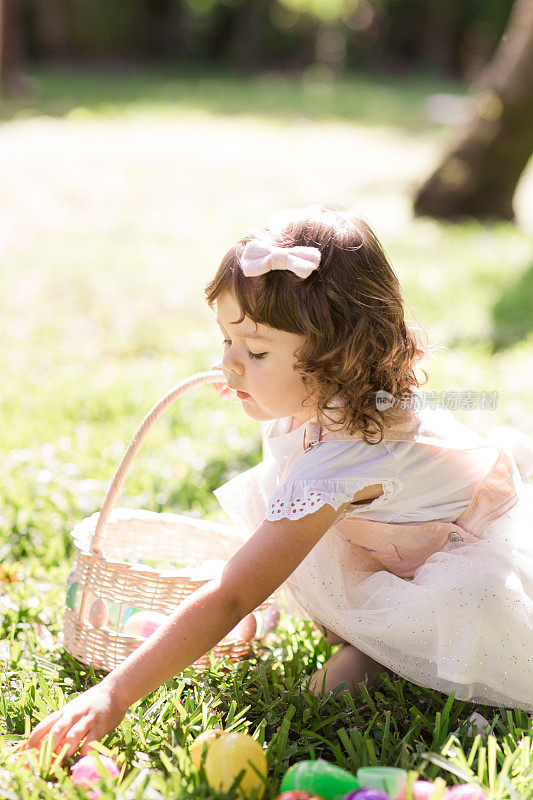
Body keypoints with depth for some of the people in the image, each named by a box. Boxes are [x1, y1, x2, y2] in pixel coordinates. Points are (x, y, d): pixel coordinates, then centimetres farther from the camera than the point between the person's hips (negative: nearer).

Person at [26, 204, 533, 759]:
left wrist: (113, 694, -44)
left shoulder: (338, 463, -40)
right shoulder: (319, 400, -16)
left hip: (478, 550, -7)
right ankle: (362, 637, -5)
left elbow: (229, 599, -44)